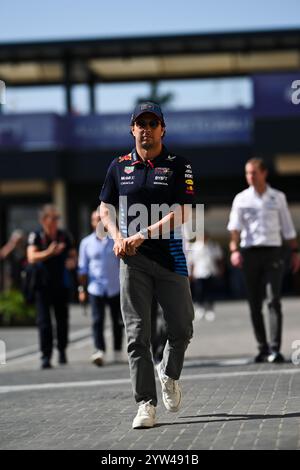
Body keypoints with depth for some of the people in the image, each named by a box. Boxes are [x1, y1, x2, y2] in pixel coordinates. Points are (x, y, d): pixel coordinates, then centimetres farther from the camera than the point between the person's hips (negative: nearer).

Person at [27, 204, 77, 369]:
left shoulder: (64, 236, 4)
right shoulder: (35, 236, -5)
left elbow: (73, 255, 15)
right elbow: (32, 258, -17)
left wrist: (72, 261, -8)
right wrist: (49, 252, -31)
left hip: (61, 285, 3)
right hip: (43, 285, -3)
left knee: (62, 319, 9)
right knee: (44, 321, -7)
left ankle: (62, 350, 26)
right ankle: (46, 356, -5)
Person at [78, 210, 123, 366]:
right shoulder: (86, 243, 7)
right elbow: (83, 268, 9)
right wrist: (82, 289, 3)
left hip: (116, 288, 1)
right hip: (95, 288, -1)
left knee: (117, 321, 6)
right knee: (97, 320, -13)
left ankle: (117, 351, 16)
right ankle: (99, 351, -21)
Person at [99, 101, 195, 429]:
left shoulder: (179, 166, 3)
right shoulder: (119, 166, 10)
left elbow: (180, 214, -6)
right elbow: (105, 208, 17)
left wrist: (141, 236, -15)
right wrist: (118, 239, -3)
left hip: (170, 255, -1)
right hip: (132, 260, 1)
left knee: (181, 328, 4)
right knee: (137, 333, -3)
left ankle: (169, 375, 33)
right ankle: (145, 403, 0)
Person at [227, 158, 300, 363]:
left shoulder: (278, 197, 8)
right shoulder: (241, 199, 7)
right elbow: (234, 226, -3)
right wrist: (234, 250, -17)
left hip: (273, 251, -1)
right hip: (250, 252, 1)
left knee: (274, 301, -12)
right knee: (255, 304, 2)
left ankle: (275, 349, -15)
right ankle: (263, 348, 10)